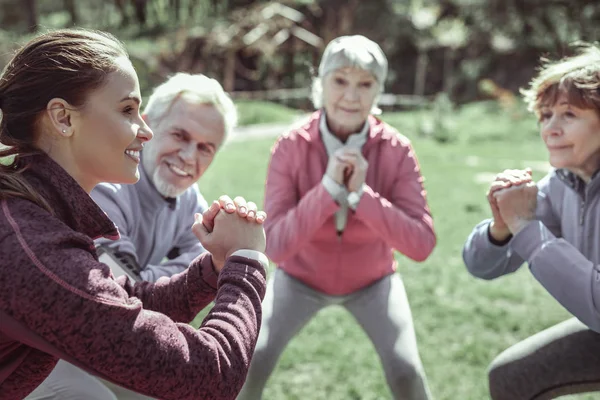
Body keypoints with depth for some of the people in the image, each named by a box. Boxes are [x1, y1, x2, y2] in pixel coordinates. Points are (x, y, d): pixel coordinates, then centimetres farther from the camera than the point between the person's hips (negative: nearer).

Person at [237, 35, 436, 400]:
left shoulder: (396, 150, -23)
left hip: (372, 279, 0)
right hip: (302, 276, 0)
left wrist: (361, 194, -38)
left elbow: (422, 245, -28)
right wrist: (328, 188, -40)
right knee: (254, 360, -15)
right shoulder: (292, 147, -25)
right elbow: (275, 246, -30)